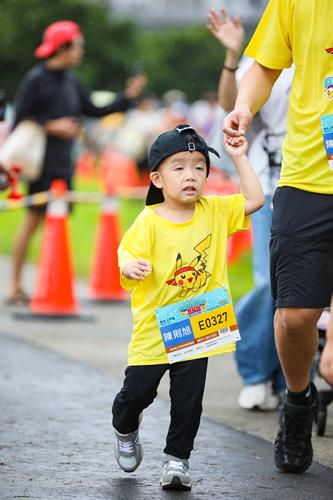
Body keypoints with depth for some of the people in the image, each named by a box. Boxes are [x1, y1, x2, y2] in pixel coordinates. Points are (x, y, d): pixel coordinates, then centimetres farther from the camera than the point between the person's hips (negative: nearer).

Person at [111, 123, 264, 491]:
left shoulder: (214, 211, 2)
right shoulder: (149, 222, -11)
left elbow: (254, 200, 1)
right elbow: (128, 258, -12)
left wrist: (239, 158, 0)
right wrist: (132, 267, -36)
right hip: (153, 330, -2)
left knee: (188, 401, 2)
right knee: (138, 391, 6)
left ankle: (176, 458, 17)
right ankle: (125, 431, 38)